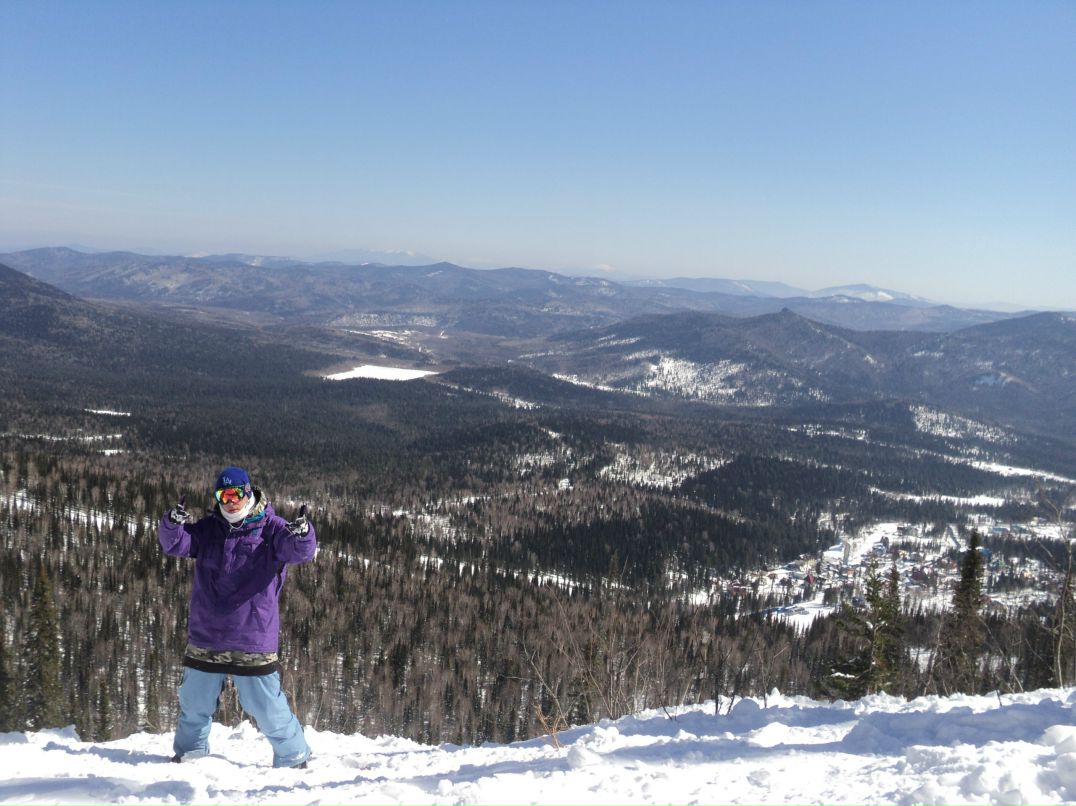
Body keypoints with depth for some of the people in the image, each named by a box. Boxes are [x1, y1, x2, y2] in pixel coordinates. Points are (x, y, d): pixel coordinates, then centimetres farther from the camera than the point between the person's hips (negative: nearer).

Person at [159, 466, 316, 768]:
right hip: (205, 638, 4)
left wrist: (302, 534, -43)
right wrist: (173, 523, -26)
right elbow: (174, 544, -4)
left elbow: (301, 551, -19)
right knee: (194, 703, 18)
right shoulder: (208, 529, 7)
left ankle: (294, 758, 16)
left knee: (265, 705, -2)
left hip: (253, 641, -4)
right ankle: (189, 752, 42)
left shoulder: (270, 528, -5)